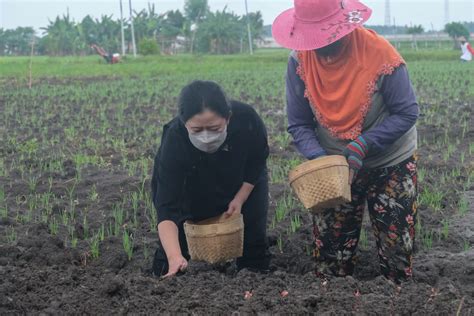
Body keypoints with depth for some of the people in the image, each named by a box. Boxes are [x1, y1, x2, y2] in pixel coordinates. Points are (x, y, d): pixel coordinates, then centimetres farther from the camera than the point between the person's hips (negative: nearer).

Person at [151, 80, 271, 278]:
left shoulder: (247, 119, -36)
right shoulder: (174, 140, -41)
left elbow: (257, 161, -12)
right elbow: (167, 209, -45)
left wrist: (240, 199, -14)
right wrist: (174, 258, -58)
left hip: (243, 182, 2)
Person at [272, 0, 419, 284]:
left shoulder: (379, 54, -24)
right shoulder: (300, 60, -15)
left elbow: (408, 113, -17)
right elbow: (299, 124, -9)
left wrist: (363, 144, -27)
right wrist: (319, 159, -26)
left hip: (391, 164, -2)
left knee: (396, 248, 7)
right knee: (331, 251, 8)